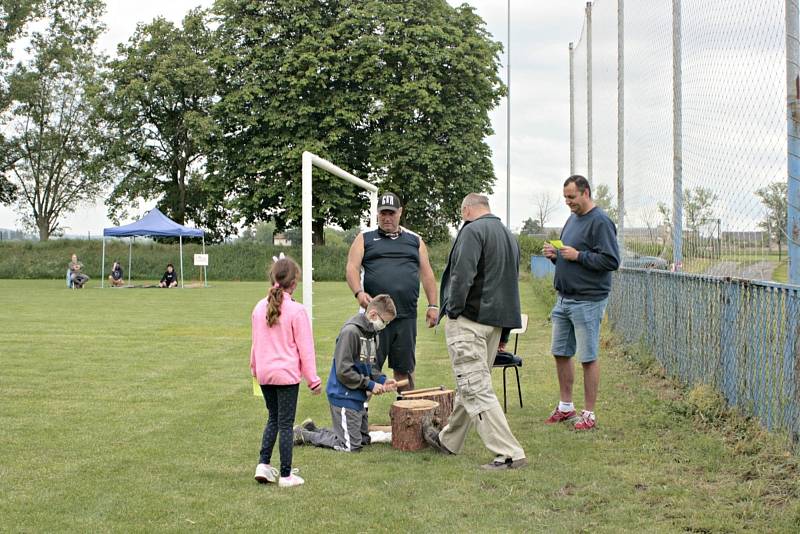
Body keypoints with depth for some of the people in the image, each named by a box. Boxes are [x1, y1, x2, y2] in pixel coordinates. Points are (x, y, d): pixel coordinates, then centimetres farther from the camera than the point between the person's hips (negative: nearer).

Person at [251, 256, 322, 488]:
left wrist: (255, 368, 28)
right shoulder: (296, 311, -13)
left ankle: (263, 464, 12)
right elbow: (305, 348, -9)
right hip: (287, 373, -5)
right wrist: (313, 379, -2)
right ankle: (285, 475, 6)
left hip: (264, 373, 5)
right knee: (286, 423, 1)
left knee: (273, 419, 20)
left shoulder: (259, 308, 3)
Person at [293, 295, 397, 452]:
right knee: (351, 445, -4)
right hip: (344, 395, -10)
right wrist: (369, 384, -16)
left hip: (357, 396, 10)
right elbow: (343, 371, -23)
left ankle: (311, 428, 24)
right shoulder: (350, 331, -21)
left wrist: (382, 380, 0)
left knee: (364, 439, 18)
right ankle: (303, 434, 9)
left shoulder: (372, 333, 9)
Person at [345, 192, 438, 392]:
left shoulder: (415, 241, 17)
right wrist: (359, 292, -19)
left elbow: (427, 274, 15)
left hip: (406, 316, 2)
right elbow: (352, 268, 0)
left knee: (405, 367, 8)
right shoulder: (365, 239, 9)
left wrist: (432, 306, 6)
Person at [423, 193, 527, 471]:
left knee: (475, 387, -9)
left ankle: (509, 453, -14)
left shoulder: (473, 230, -10)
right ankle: (449, 440, 35)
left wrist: (453, 310, -11)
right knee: (471, 383, 19)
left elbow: (462, 275, -21)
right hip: (497, 321, 10)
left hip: (470, 319, -9)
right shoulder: (509, 236, 19)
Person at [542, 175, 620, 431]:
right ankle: (566, 407, 26)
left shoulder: (600, 222, -12)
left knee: (588, 358, -1)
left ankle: (589, 414, 7)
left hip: (587, 301, -9)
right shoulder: (572, 219, 15)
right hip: (564, 299, 9)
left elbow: (611, 261, -19)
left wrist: (578, 256, -19)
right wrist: (555, 255, 4)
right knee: (561, 353, 13)